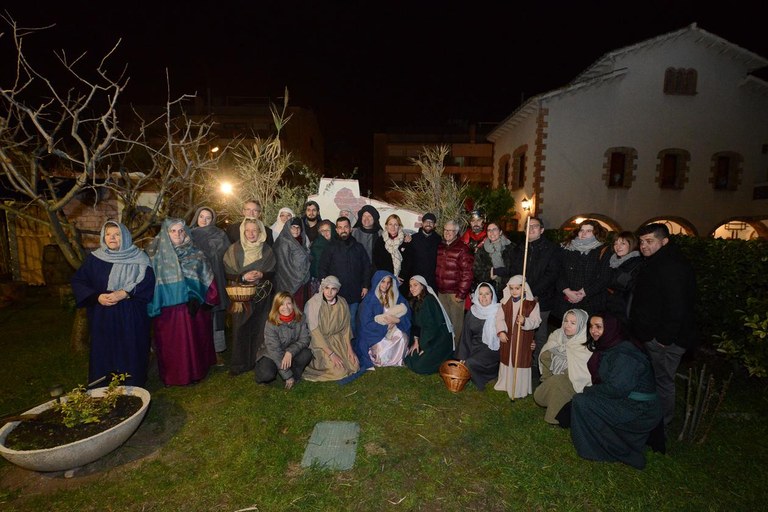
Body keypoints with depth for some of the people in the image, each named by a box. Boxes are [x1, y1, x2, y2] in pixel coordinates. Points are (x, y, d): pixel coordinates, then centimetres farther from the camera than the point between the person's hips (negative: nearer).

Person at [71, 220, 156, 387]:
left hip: (131, 317, -2)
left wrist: (124, 293, -21)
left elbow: (148, 282, -9)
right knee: (103, 354, 7)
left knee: (131, 354, 3)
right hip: (102, 316, 2)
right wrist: (97, 297, -12)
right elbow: (78, 281, 4)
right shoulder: (94, 258, 5)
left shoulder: (138, 258, -1)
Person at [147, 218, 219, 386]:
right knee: (170, 345, 9)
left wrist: (206, 301, -6)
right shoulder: (157, 256, 1)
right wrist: (154, 306, -6)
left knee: (193, 342, 9)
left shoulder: (196, 254, 1)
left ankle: (194, 373, 26)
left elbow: (208, 279, 2)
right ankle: (170, 376, 26)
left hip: (192, 309, 0)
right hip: (167, 311, 0)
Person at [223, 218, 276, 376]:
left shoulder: (267, 250, 2)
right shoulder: (234, 249, -2)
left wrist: (262, 275, -14)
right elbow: (227, 273, -3)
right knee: (241, 329, 0)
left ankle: (258, 361, 19)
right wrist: (243, 277, -18)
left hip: (261, 296, 1)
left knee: (259, 328, 5)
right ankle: (239, 363, 14)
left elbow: (273, 273, 6)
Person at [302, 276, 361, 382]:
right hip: (320, 343, -4)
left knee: (354, 365, -7)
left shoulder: (342, 303, -8)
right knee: (339, 371, -16)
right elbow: (315, 333, -20)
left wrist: (349, 348, -5)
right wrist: (331, 354, -22)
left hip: (338, 340, 5)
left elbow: (345, 327, 4)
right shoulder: (313, 304, -21)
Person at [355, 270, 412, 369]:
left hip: (393, 330, 3)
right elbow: (366, 323, -13)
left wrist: (396, 320, -22)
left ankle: (397, 360, -3)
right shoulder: (369, 299, -9)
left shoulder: (396, 297, 1)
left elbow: (407, 316, -2)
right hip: (374, 332, -3)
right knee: (380, 345, -30)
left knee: (401, 336, -26)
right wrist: (385, 321, -17)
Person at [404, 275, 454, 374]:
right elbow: (415, 323, 8)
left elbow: (432, 325, -21)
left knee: (420, 366, -15)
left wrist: (423, 345, -15)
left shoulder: (429, 300, -19)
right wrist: (416, 341, -4)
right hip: (427, 336, 9)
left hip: (440, 339, -9)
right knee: (409, 358, 4)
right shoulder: (415, 301, 8)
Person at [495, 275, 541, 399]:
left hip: (523, 339, -4)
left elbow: (536, 321, -14)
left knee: (521, 362, 3)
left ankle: (520, 389, 18)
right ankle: (505, 384, 36)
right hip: (507, 338, 4)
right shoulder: (505, 301, -1)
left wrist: (525, 321, -32)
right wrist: (501, 331, -10)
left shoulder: (532, 303, -12)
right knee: (506, 360, 17)